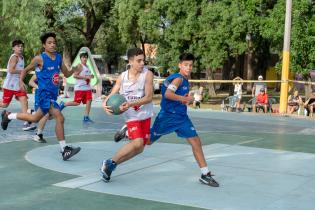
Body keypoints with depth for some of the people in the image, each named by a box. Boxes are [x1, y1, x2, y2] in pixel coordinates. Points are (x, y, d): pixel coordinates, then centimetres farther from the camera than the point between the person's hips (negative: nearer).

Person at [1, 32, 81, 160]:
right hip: (44, 94, -8)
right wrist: (21, 81, -13)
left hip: (53, 94, 8)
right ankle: (64, 150, -15)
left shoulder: (59, 58, 7)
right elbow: (26, 70, 3)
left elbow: (67, 74, 13)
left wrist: (74, 70, -7)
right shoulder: (40, 58, -10)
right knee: (60, 118, -21)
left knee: (35, 118, 23)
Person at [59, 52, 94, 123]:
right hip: (79, 88, -8)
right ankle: (63, 104, 18)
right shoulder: (79, 66, -9)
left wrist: (91, 76, 11)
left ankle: (86, 118, 3)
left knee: (89, 101, -2)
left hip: (87, 87, 8)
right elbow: (75, 75, -19)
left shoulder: (87, 66, 18)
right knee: (77, 102, -6)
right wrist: (85, 77, -22)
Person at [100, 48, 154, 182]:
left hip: (145, 114, 2)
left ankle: (112, 164, 26)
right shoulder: (122, 77, -6)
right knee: (138, 143, -21)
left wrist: (130, 104, -32)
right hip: (132, 115, -2)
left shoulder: (147, 74, -12)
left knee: (139, 148, 8)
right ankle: (110, 163, -4)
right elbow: (112, 95, -1)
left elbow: (149, 97, -19)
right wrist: (105, 103, -24)